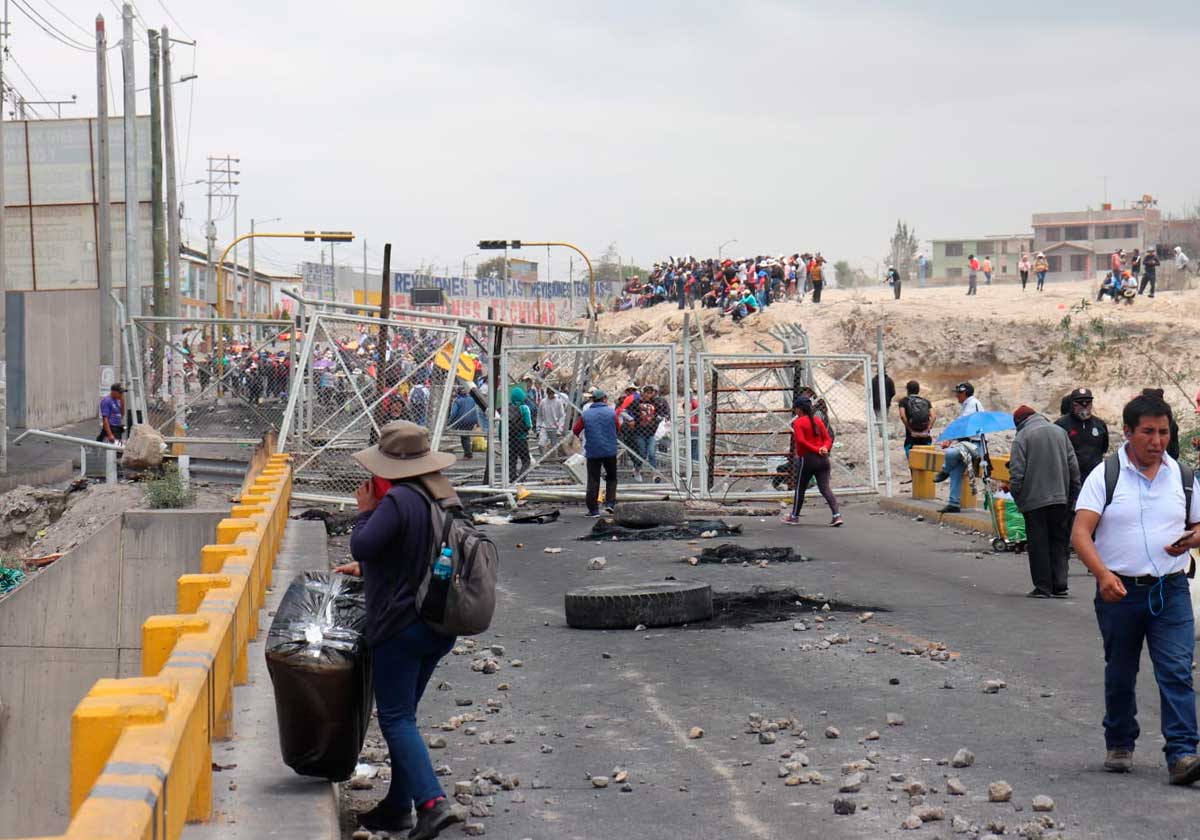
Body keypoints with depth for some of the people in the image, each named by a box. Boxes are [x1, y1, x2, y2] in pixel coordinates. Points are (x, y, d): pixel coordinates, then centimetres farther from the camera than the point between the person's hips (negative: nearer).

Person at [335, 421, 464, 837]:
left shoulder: (398, 500, -19)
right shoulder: (444, 496, 10)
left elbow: (362, 545, -22)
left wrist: (366, 510, -4)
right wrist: (366, 567, 26)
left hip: (400, 625, -9)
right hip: (440, 626, 9)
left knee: (395, 717, -5)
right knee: (404, 713, 17)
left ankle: (432, 801, -17)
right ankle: (398, 806, 22)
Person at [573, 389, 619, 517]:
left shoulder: (585, 415, -1)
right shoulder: (611, 413, -1)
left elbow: (575, 430, 4)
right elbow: (618, 428, 11)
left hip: (592, 452, 0)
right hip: (610, 451, 0)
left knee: (593, 480, 3)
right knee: (611, 477, 18)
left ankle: (593, 509, 0)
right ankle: (610, 502, 5)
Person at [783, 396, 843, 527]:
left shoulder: (798, 422, -5)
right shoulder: (818, 421, 13)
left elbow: (800, 440, -17)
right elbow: (828, 439, 9)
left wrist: (816, 450, -14)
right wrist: (824, 447, -9)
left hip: (807, 458, -5)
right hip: (822, 459, 5)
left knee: (800, 488, 11)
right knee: (825, 488, -1)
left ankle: (794, 516, 23)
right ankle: (836, 515, -16)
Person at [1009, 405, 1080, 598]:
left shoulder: (1022, 437, -6)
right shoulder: (1060, 432, 10)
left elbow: (1017, 472, -12)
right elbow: (1073, 465, 10)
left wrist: (1016, 495, 0)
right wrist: (1074, 493, 15)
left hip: (1033, 499, -5)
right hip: (1060, 498, 5)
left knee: (1038, 545, 1)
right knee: (1058, 542, 11)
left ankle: (1043, 586, 0)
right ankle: (1059, 585, 6)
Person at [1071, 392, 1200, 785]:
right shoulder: (1105, 476, -3)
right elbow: (1080, 533, -12)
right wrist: (1103, 574, -28)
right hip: (1119, 590, -1)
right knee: (1120, 675, 12)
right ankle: (1119, 745, 30)